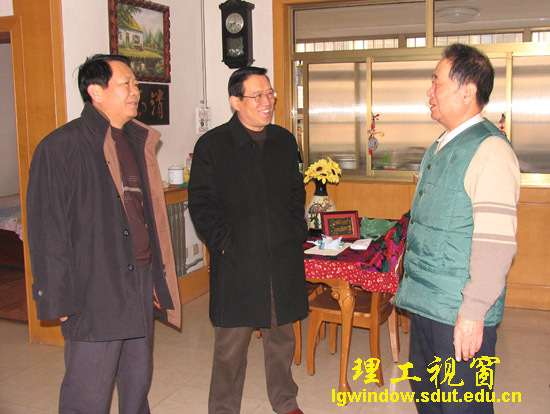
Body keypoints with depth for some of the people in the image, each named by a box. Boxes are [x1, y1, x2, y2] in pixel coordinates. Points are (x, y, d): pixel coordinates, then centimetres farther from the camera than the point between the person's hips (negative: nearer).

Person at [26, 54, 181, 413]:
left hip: (141, 285, 7)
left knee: (138, 383, 19)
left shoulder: (138, 141, 12)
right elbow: (48, 232, -11)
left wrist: (157, 276, 15)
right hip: (94, 293, -7)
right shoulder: (60, 148, -10)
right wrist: (59, 299, -12)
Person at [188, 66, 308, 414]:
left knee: (282, 336, 16)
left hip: (283, 258, 4)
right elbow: (201, 203, -5)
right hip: (237, 261, -4)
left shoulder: (285, 141, 11)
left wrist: (298, 233, 8)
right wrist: (224, 241, -11)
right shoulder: (212, 145, -4)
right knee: (231, 343, 4)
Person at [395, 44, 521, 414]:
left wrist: (473, 313, -23)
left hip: (460, 314, -9)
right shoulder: (441, 147, 13)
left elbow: (495, 242, -22)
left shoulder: (490, 150, -16)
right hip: (426, 303, 9)